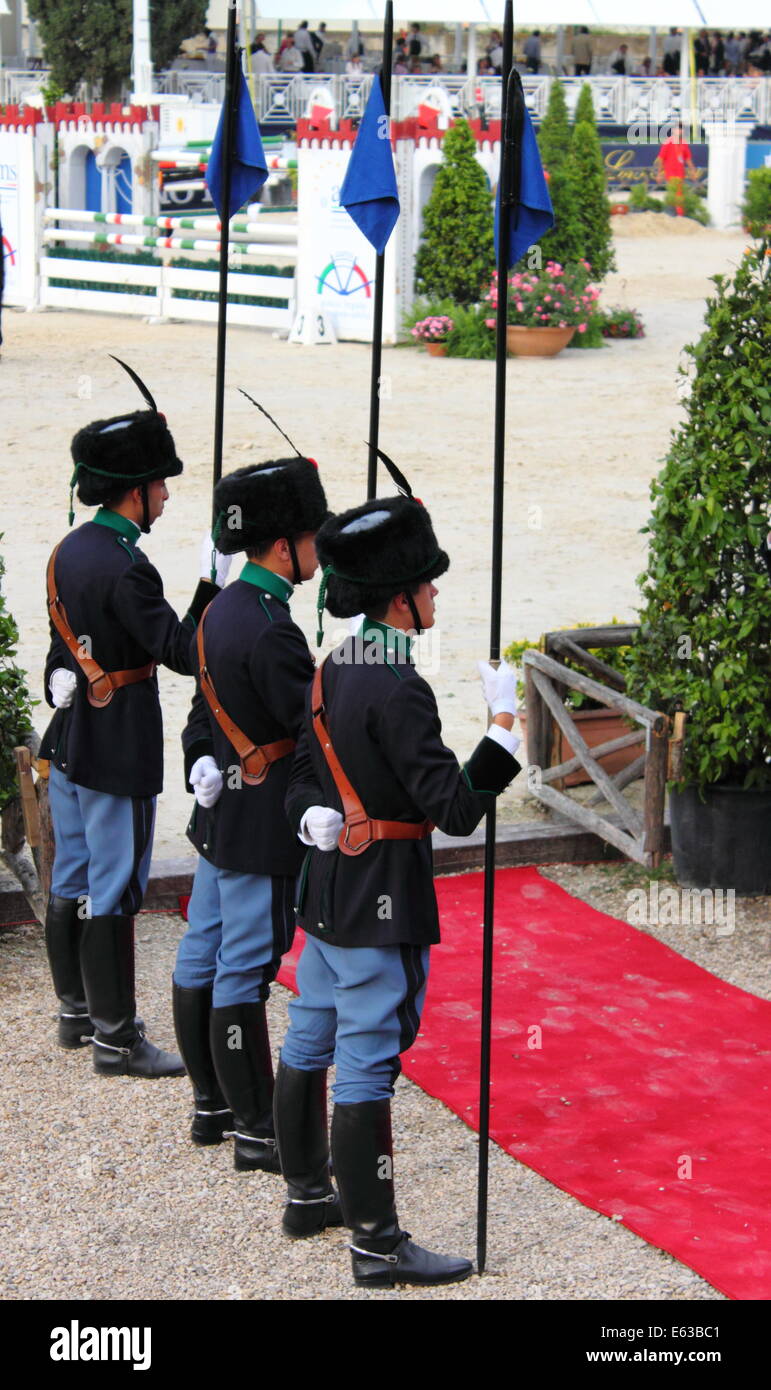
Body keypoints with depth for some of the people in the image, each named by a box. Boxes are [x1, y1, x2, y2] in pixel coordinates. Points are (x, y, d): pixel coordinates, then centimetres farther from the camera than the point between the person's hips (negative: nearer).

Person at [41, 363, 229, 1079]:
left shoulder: (68, 551, 7)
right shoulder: (125, 569, -22)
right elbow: (184, 652, -21)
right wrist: (216, 584, -19)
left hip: (68, 744, 9)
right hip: (117, 754, -9)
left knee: (71, 882, 17)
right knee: (112, 894, -3)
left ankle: (76, 1012, 30)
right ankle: (115, 1039, 4)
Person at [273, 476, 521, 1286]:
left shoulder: (331, 674, 8)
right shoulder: (395, 689, -21)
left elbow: (302, 780, 16)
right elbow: (456, 809, -23)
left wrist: (317, 819, -3)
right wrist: (504, 724, -19)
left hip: (325, 892, 10)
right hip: (382, 905, -10)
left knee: (309, 1046, 18)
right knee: (366, 1068, -5)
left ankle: (306, 1195, 33)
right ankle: (376, 1244, 2)